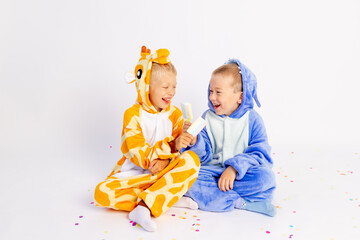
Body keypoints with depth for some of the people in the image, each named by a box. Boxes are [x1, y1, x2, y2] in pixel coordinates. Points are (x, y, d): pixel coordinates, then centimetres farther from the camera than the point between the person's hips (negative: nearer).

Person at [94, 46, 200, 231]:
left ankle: (145, 206, -33)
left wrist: (167, 161, -23)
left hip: (165, 174, 2)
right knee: (103, 192, -27)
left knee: (191, 159, -27)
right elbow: (138, 153, -16)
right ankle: (166, 198, -26)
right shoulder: (133, 114, -7)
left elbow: (181, 148, 0)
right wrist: (172, 144, -27)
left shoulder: (175, 114, 5)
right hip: (134, 174, -2)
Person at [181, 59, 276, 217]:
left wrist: (234, 168, -24)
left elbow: (260, 153, -10)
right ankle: (243, 203, -25)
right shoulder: (207, 118, 3)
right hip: (213, 170, 2)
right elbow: (204, 155, 1)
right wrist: (195, 141, -21)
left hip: (243, 172, -2)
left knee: (265, 176, -30)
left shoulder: (252, 119, -4)